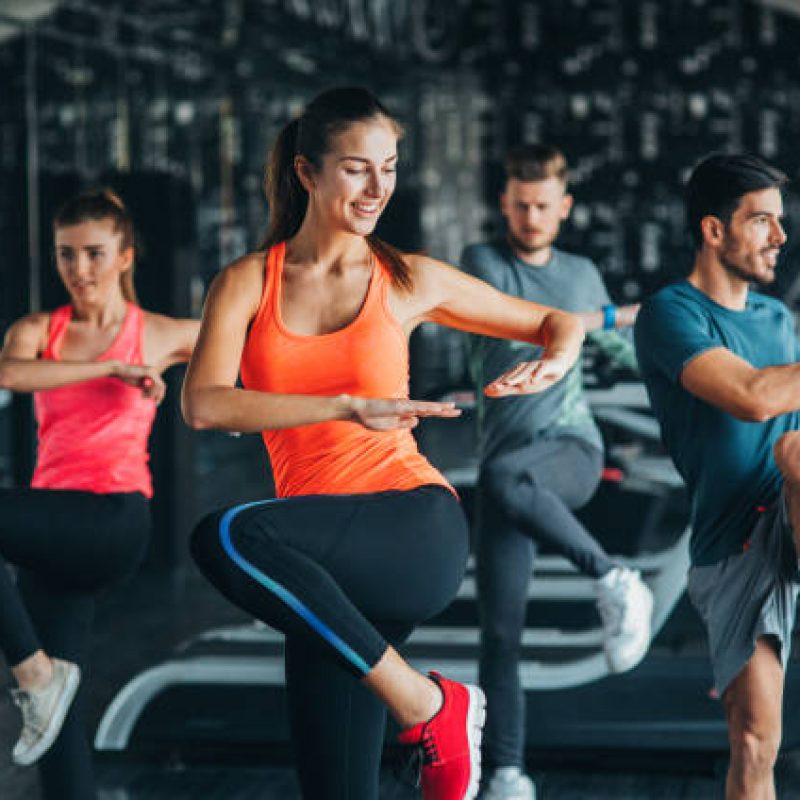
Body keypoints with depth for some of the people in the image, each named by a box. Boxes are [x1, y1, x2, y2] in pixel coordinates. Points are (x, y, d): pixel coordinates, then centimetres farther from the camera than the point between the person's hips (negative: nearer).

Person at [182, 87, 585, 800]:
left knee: (226, 538, -30)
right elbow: (204, 405, -12)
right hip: (329, 562, 3)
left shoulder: (409, 281, 8)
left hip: (419, 529, -3)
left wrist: (554, 362, -5)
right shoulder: (247, 284, 8)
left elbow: (560, 323, 20)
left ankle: (423, 701, -19)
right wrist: (349, 406, -21)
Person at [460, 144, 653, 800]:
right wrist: (609, 316, -8)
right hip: (510, 466, 0)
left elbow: (623, 349, 32)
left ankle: (615, 582, -29)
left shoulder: (582, 275, 16)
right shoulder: (481, 262, 5)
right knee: (500, 629, -6)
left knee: (504, 478, -38)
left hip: (573, 454, 0)